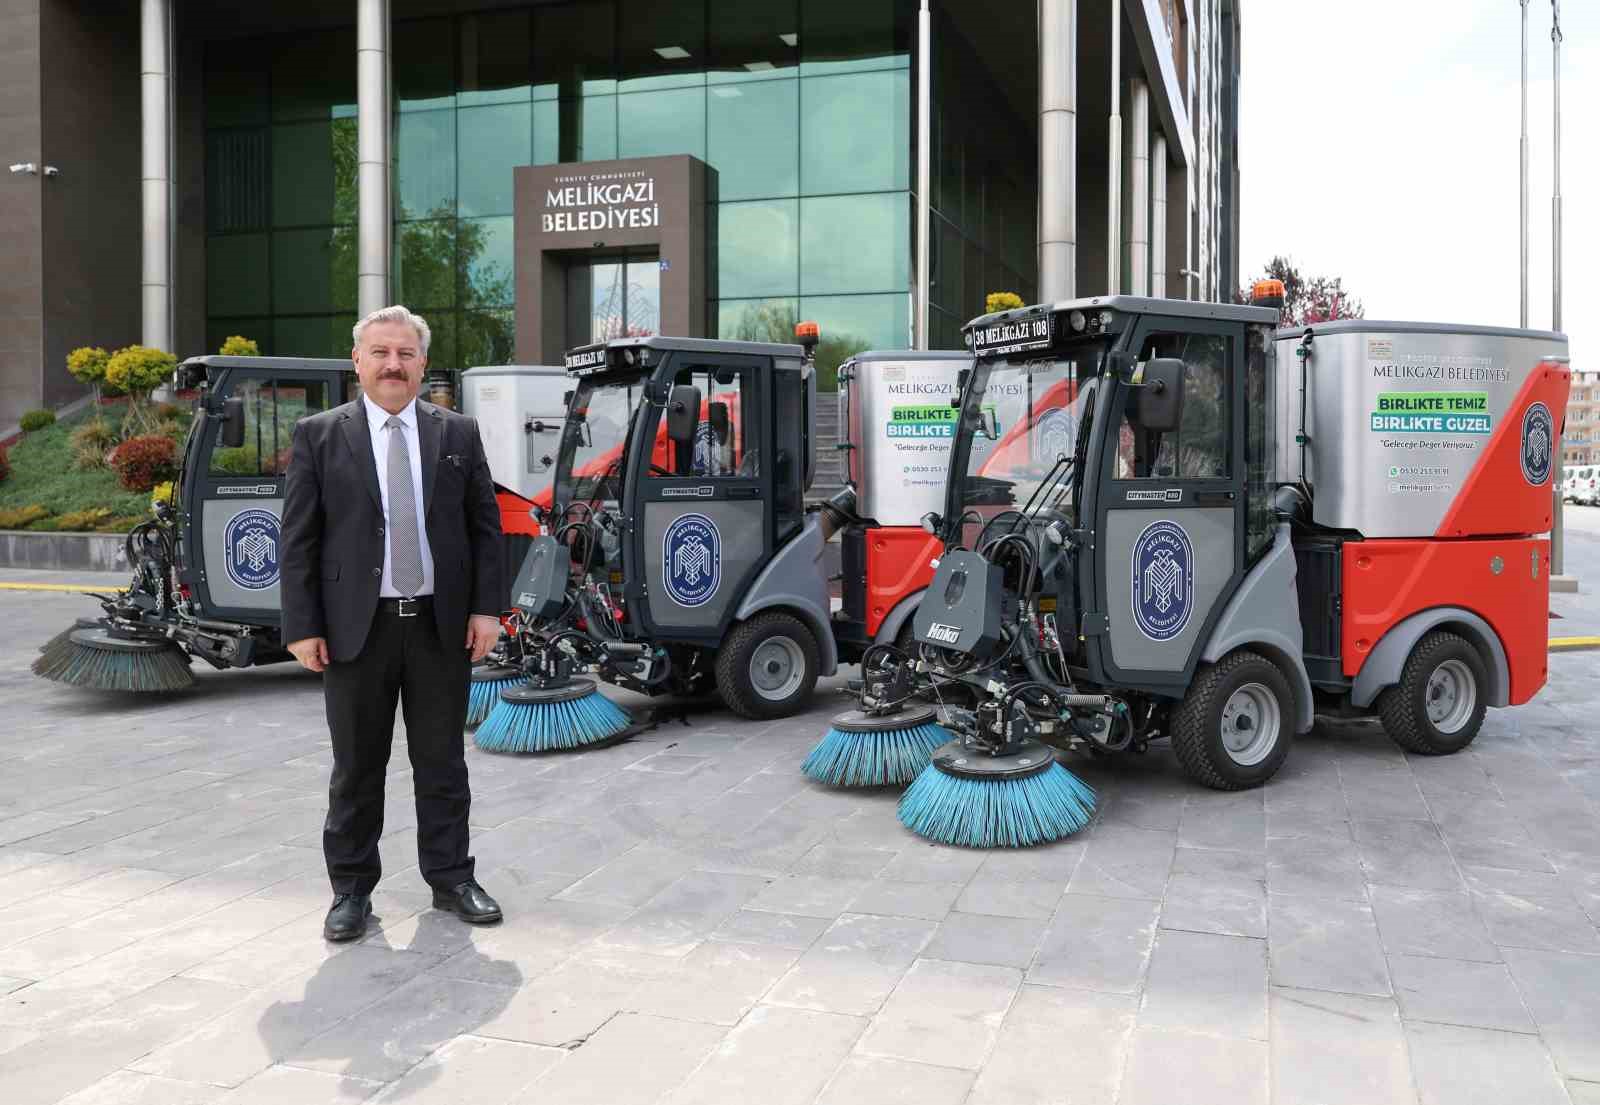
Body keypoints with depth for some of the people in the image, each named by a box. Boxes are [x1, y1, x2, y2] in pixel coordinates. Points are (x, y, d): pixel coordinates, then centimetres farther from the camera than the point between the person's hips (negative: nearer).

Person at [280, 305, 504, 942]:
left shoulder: (459, 434, 7)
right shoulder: (319, 436, 1)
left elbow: (485, 526, 7)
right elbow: (298, 540, -1)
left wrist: (485, 608, -1)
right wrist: (302, 626, -6)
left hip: (442, 625, 2)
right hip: (356, 626, -1)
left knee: (442, 762, 11)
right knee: (357, 766, 9)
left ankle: (450, 878, 24)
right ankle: (351, 889, 22)